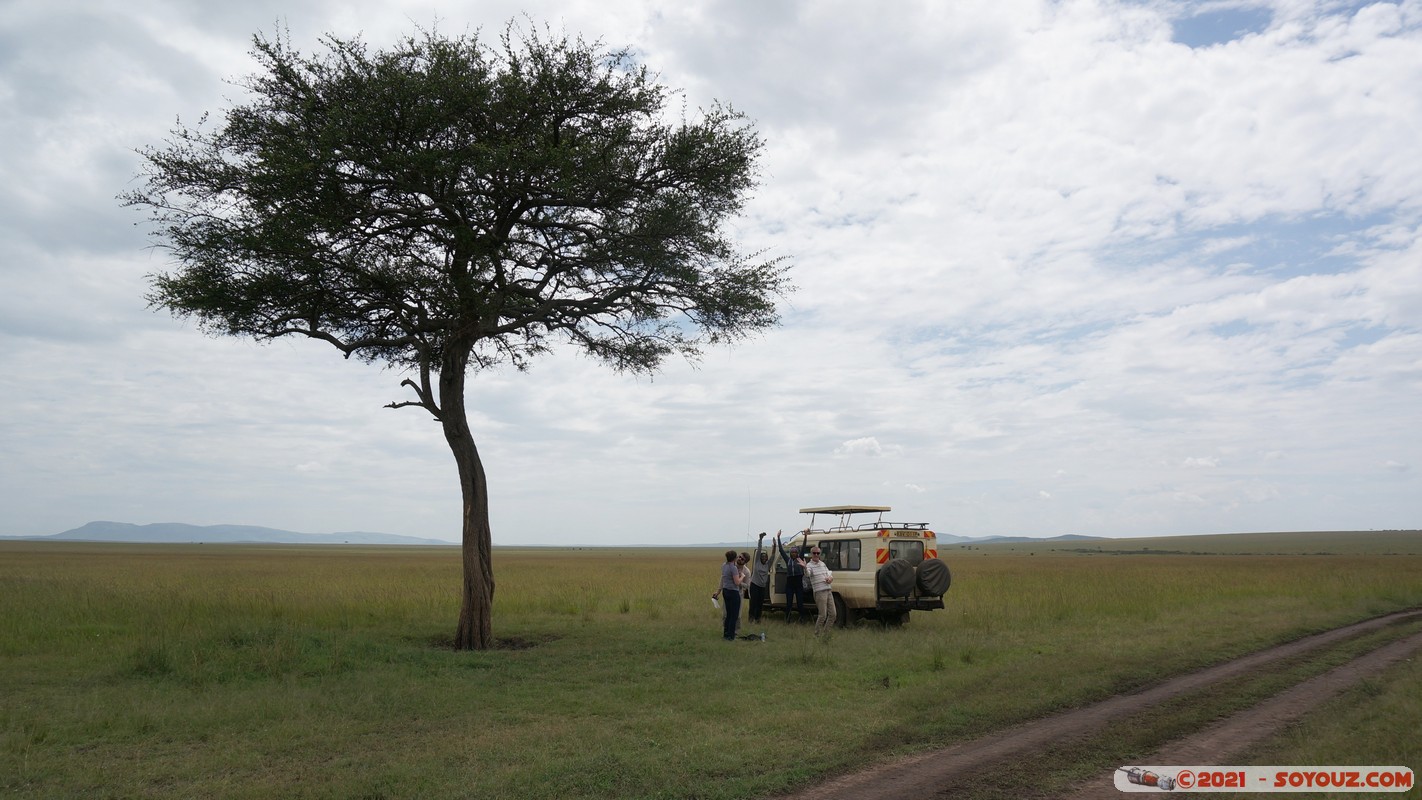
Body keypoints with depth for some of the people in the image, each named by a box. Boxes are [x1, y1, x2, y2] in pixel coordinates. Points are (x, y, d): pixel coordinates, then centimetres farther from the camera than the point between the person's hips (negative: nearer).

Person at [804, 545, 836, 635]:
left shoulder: (823, 564, 15)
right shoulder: (809, 565, -6)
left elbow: (830, 574, 25)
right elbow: (807, 575, -27)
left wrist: (830, 578, 0)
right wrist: (804, 568, -49)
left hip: (828, 591, 7)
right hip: (819, 593, -7)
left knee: (832, 614, 8)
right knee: (823, 615, -9)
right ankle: (817, 634, 4)